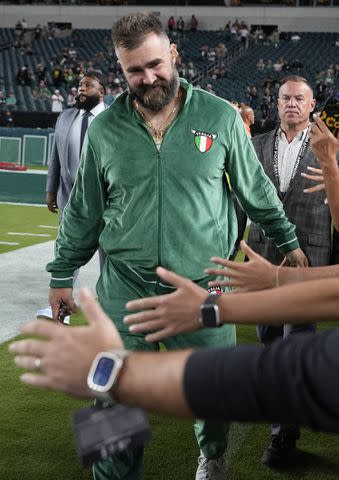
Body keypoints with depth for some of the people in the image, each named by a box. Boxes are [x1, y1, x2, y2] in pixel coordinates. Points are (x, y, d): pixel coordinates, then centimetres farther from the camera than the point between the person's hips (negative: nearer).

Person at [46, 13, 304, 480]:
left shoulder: (221, 117, -3)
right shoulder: (104, 129, 1)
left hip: (203, 285, 0)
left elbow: (257, 190, 8)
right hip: (124, 289, 1)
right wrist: (62, 274, 12)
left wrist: (288, 241, 15)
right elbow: (84, 210, 10)